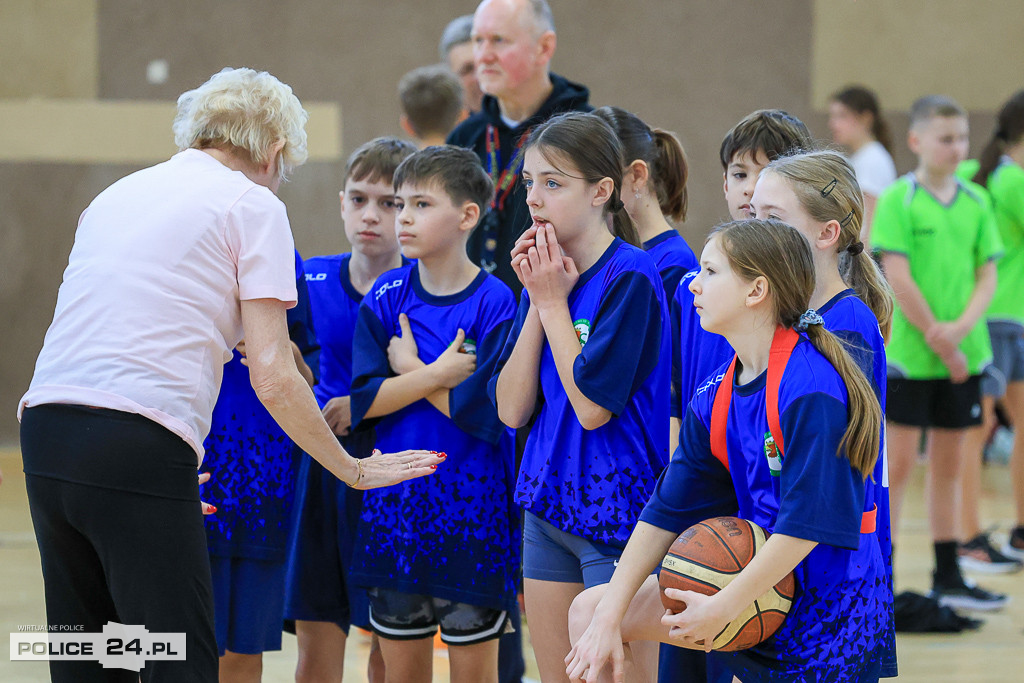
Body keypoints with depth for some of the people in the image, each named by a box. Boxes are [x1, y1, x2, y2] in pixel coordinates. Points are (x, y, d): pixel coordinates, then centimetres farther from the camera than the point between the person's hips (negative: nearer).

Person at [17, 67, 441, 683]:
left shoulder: (118, 193, 25)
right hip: (139, 443, -7)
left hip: (44, 427, 7)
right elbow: (273, 378, -3)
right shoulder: (254, 204, 4)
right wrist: (353, 470, 9)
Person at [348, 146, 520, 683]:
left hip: (471, 513, -4)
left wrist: (410, 371, -8)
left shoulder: (494, 304, -9)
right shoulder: (385, 299, 3)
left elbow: (482, 412, -18)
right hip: (394, 504, 4)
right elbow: (364, 400, -5)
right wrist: (437, 375, -15)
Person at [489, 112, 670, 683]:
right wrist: (539, 301, -5)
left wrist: (554, 302, -12)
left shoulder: (631, 276, -14)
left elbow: (592, 405, -21)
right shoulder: (546, 272, 8)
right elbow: (511, 409, 2)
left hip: (616, 511, -8)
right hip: (550, 504, 8)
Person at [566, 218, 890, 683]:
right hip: (755, 583, 8)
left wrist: (722, 609, -20)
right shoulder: (714, 397, 5)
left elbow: (808, 524, -24)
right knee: (589, 612, 5)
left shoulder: (809, 388, -21)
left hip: (828, 609, -8)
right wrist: (609, 619, 1)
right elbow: (668, 510, 7)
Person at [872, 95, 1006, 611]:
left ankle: (947, 578, 18)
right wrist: (935, 336, -13)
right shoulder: (898, 200, -7)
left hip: (962, 353, 5)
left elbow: (987, 274, 6)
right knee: (898, 464, -3)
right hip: (910, 354, -5)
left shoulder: (976, 202, 9)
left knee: (948, 465, 11)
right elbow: (897, 277, -12)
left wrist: (962, 327, -11)